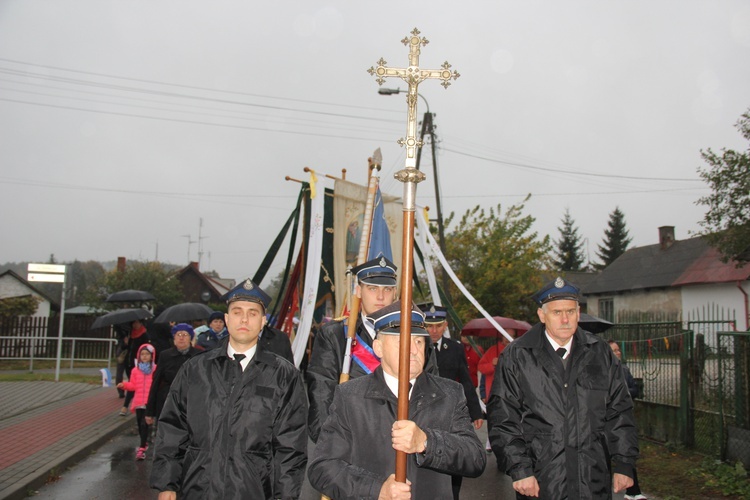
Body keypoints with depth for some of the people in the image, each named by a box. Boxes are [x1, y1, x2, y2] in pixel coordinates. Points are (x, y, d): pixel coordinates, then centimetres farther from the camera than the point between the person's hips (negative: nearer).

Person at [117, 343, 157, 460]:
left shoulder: (156, 370, -2)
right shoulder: (136, 370, 9)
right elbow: (133, 386, 9)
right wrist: (124, 385, -7)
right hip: (138, 402, 5)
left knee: (144, 424, -13)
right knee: (140, 424, 14)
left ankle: (142, 449, -10)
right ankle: (144, 443, 35)